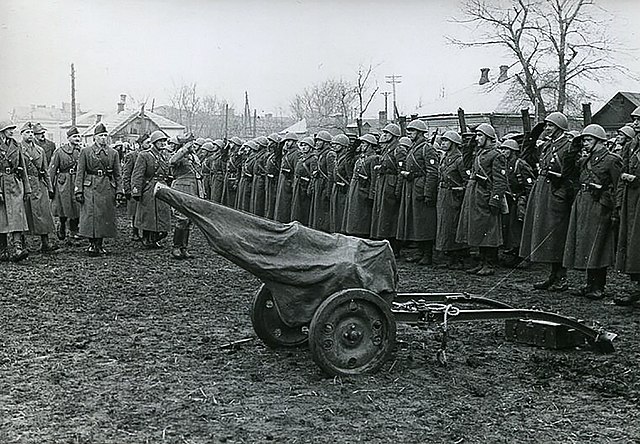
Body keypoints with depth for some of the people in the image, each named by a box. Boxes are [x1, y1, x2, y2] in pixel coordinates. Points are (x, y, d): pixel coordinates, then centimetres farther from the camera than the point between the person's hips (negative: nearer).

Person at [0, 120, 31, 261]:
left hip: (16, 184, 3)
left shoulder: (16, 146, 12)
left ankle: (17, 247, -16)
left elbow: (23, 168, 15)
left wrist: (27, 188, 10)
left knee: (17, 215, -9)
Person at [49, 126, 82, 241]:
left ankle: (74, 231, 14)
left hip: (78, 182, 2)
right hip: (63, 183, -2)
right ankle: (62, 227, 25)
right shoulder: (60, 151, -1)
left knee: (76, 207, 1)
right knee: (64, 207, 1)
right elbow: (52, 169, -1)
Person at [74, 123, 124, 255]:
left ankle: (99, 244, 13)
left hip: (108, 188, 2)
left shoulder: (113, 153, 10)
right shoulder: (85, 151, 4)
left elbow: (118, 174, 10)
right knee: (91, 216, -5)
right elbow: (80, 173, 1)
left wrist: (119, 190, 0)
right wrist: (78, 191, -6)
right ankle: (92, 244, 3)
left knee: (106, 217, 3)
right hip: (91, 188, -2)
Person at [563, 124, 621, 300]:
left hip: (598, 206, -7)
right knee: (583, 244, 9)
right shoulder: (585, 160, 16)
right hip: (581, 204, 8)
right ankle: (591, 284, 18)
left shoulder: (612, 160, -6)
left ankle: (598, 287, -2)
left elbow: (618, 187, -10)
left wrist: (616, 211, -15)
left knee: (596, 246, -7)